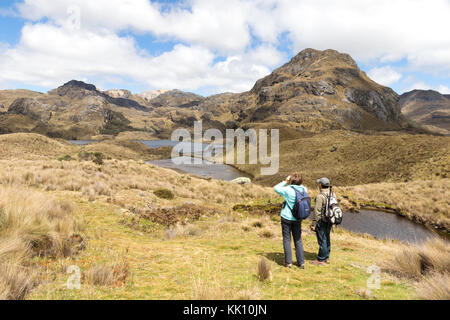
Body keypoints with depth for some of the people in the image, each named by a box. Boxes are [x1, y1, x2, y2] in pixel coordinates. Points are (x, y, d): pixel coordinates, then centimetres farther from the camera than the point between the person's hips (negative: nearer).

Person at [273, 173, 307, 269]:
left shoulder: (288, 189, -18)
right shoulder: (304, 189, -6)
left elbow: (276, 188, -3)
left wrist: (285, 181, 2)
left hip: (286, 218, -4)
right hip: (298, 218, 4)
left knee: (287, 239, 7)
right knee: (298, 239, 14)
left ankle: (288, 262, 10)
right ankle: (301, 262, 16)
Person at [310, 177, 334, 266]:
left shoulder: (320, 196, -20)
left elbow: (317, 211, -21)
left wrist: (313, 224, -15)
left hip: (322, 221, -8)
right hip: (329, 221, 8)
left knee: (322, 241, -1)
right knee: (327, 239, 17)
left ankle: (321, 260, 8)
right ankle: (326, 258, 27)